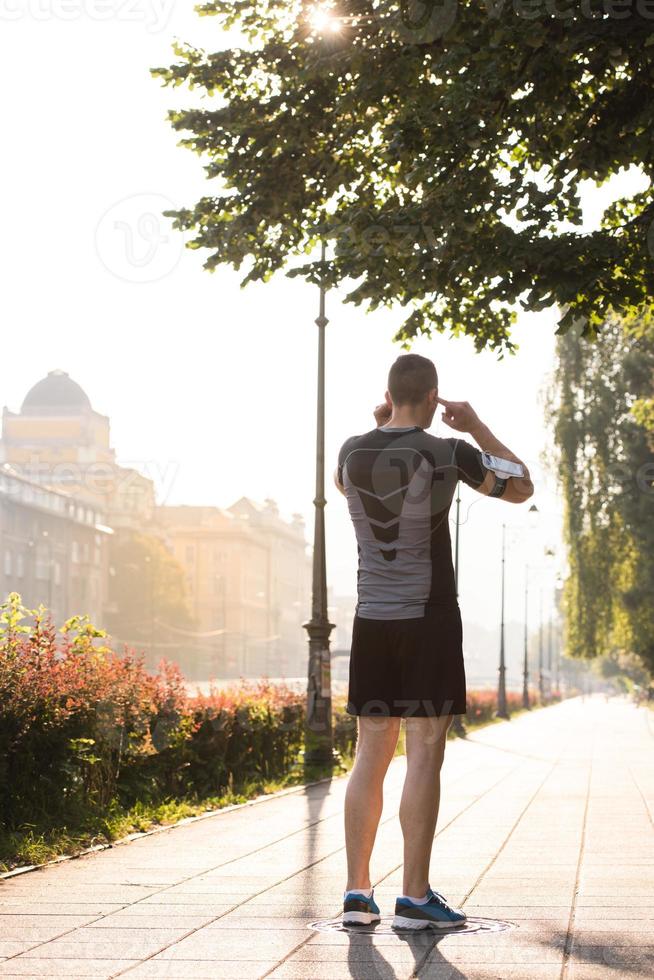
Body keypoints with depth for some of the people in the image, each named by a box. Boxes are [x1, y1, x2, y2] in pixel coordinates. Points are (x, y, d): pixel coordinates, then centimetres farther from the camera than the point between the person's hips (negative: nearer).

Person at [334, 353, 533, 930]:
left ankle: (357, 892, 8)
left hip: (372, 621, 5)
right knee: (424, 755, -3)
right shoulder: (447, 455, -10)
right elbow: (522, 488, 6)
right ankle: (415, 897, -3)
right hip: (430, 619, -5)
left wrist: (378, 426, 25)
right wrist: (477, 428, 11)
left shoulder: (353, 452, 4)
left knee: (370, 755, 8)